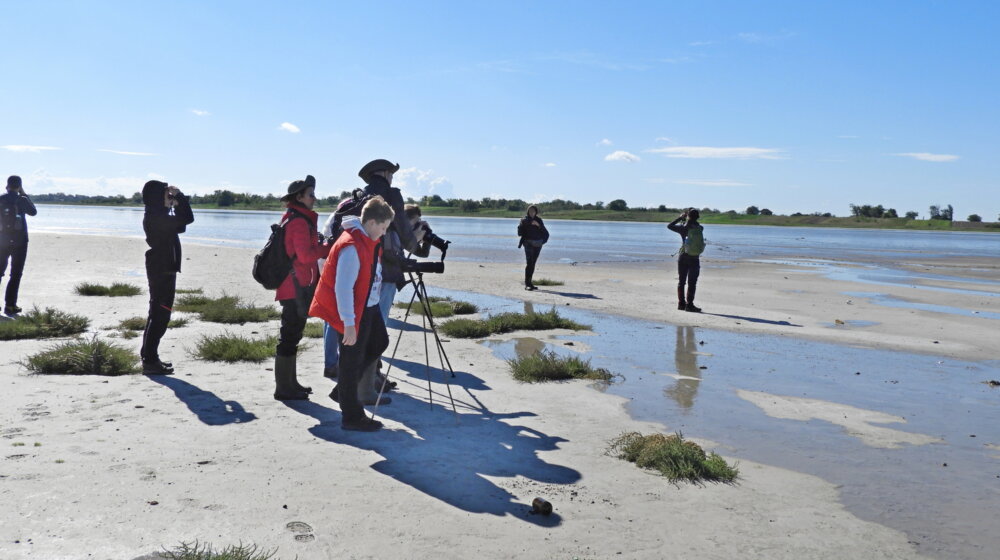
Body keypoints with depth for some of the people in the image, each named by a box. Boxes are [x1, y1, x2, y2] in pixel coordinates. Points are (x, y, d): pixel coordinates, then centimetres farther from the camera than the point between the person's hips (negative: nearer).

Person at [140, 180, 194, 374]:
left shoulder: (154, 216, 12)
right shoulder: (157, 218, -19)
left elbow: (179, 224, 19)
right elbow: (187, 219, -22)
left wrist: (175, 203, 9)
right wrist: (179, 195, -10)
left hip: (159, 269, 11)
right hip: (163, 270, -11)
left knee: (156, 313, 18)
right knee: (160, 315, -7)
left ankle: (148, 356, 27)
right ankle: (150, 361, -3)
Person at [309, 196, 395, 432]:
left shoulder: (370, 241, 6)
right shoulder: (351, 246, -26)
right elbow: (342, 288, -27)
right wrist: (349, 324, -26)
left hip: (368, 306, 10)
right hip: (352, 313, -10)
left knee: (379, 343, 21)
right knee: (352, 361, -1)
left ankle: (343, 390, 30)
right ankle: (351, 417, 10)